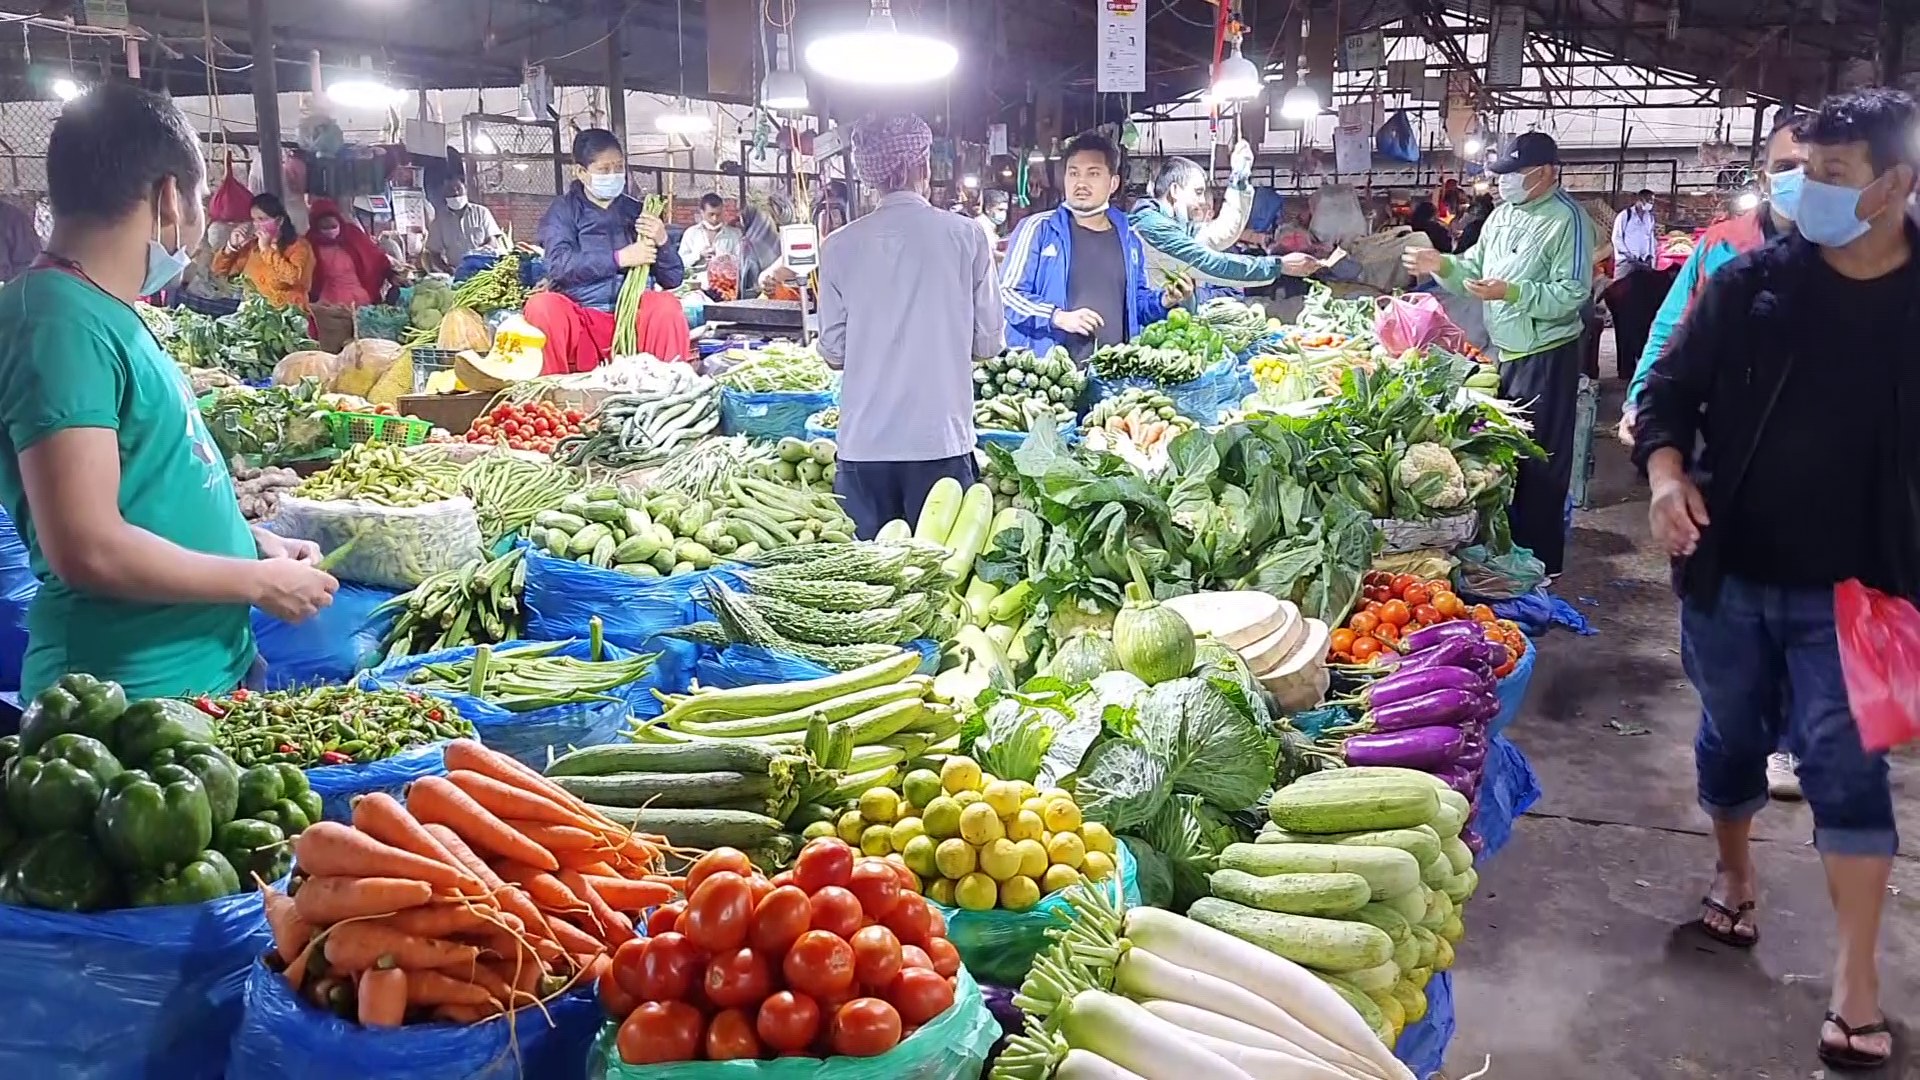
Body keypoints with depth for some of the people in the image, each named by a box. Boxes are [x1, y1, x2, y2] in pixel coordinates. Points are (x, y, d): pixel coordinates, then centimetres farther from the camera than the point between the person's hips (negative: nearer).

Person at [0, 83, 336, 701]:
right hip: (133, 704, -9)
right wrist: (261, 583, -15)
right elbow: (89, 549, -25)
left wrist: (256, 545, 12)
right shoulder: (63, 325, -19)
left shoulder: (99, 313, 10)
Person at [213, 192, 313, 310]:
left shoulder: (298, 245, -4)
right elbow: (219, 270, 16)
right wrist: (231, 246, 1)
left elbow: (293, 277, -22)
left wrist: (266, 249, -16)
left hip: (286, 312, -5)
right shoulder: (252, 244, 12)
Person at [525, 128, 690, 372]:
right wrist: (620, 258, -19)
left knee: (666, 306, -27)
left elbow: (673, 279, 8)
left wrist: (662, 243, -12)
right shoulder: (563, 210, 6)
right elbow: (559, 265, -12)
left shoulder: (636, 211, 12)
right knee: (542, 306, -30)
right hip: (578, 319, -1)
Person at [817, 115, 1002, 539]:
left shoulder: (840, 245, 0)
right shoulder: (964, 236, -3)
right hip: (940, 438, -1)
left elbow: (833, 351, 4)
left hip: (864, 441, 1)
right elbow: (989, 341, 2)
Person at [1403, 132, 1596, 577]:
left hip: (1546, 356, -8)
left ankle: (1540, 563, 11)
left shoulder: (1567, 219, -15)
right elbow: (1474, 268, 12)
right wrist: (1441, 264, -6)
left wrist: (1511, 292, -28)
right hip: (1502, 351, 8)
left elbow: (1573, 293, -21)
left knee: (1540, 462, 0)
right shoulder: (1503, 214, 10)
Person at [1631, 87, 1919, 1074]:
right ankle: (1734, 876, 41)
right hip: (1728, 569, 2)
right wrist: (1668, 473, -18)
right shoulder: (1751, 281, -3)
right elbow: (1672, 388, 1)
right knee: (1731, 737, 17)